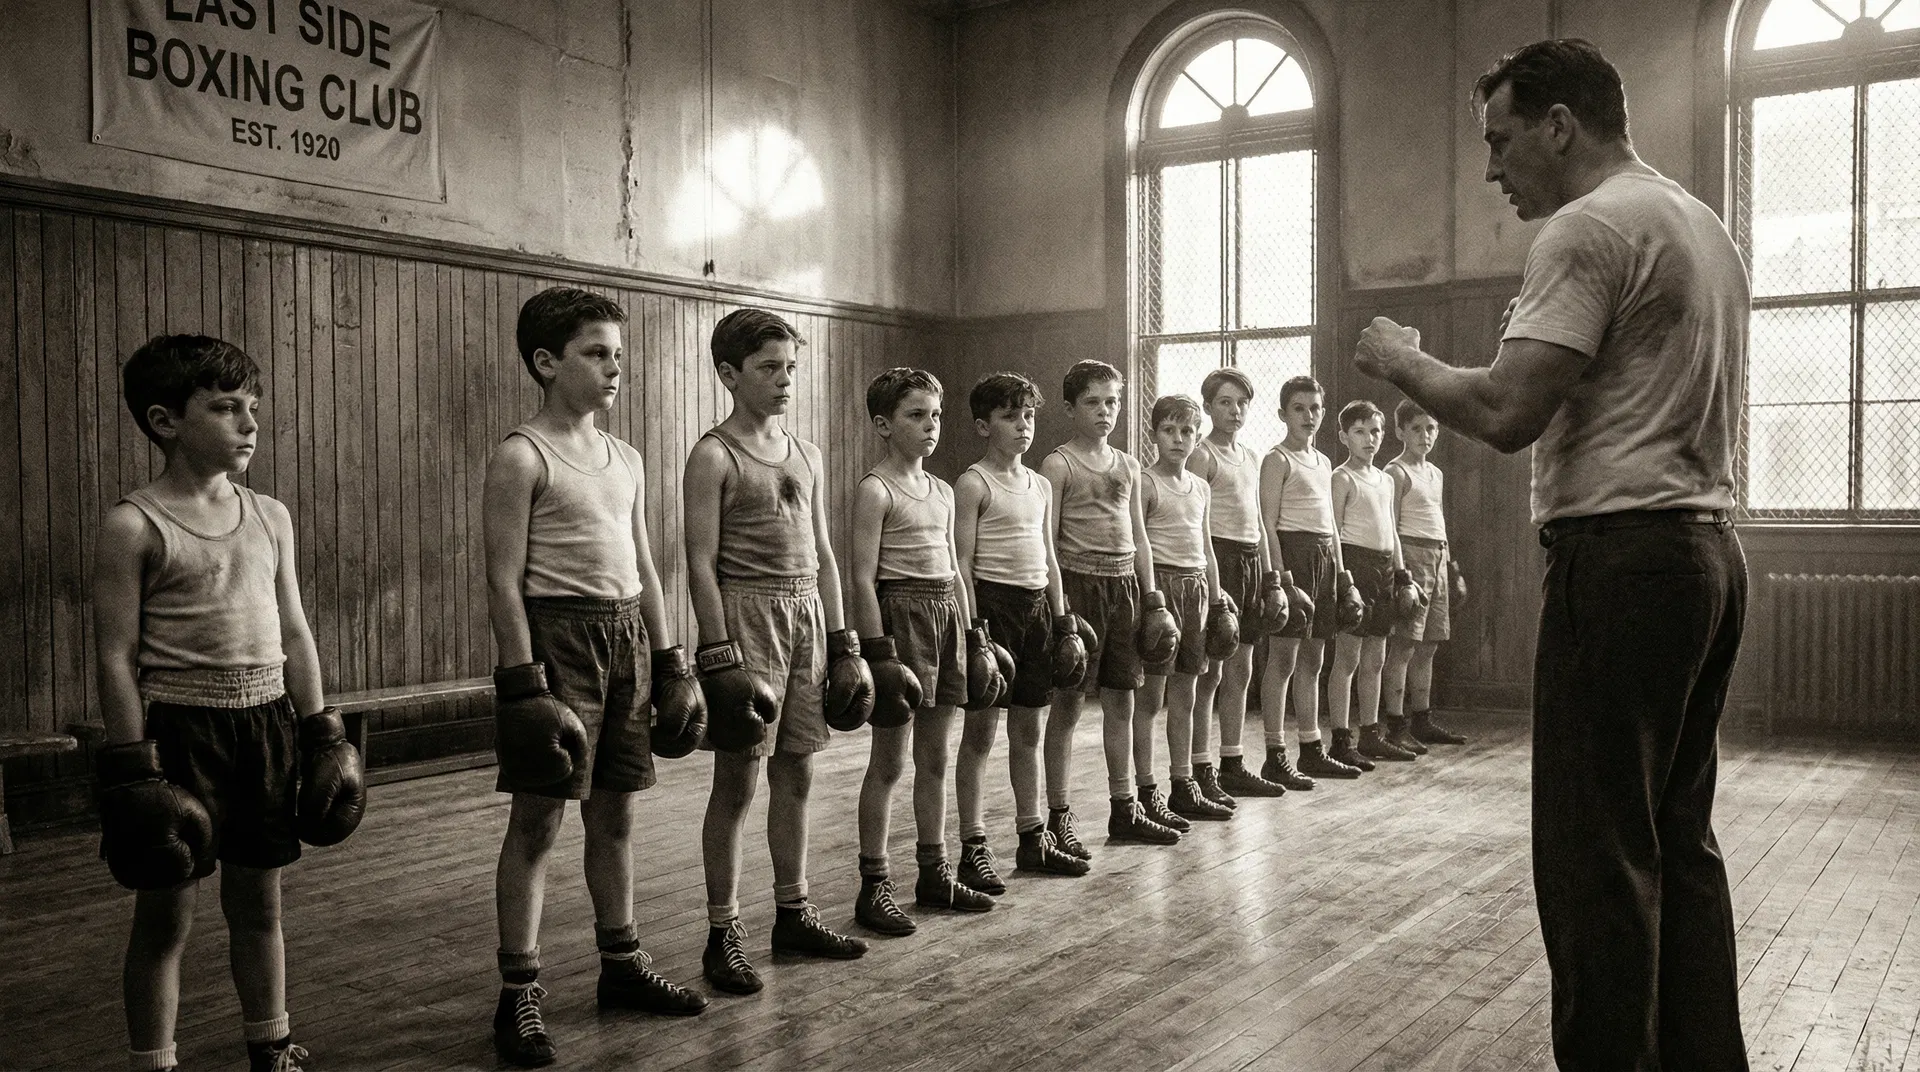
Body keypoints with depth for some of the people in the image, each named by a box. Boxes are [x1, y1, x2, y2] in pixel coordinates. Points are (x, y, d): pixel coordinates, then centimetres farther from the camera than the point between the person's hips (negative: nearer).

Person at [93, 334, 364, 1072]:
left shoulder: (270, 516, 7)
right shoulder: (134, 526, -9)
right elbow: (116, 656, -10)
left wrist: (321, 730, 10)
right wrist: (134, 767, -14)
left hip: (267, 725, 5)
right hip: (179, 729, -5)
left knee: (259, 902, 15)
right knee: (166, 915, 6)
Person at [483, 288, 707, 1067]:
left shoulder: (626, 460, 13)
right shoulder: (521, 457, -8)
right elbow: (505, 581, -12)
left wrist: (671, 663, 14)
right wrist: (526, 687, -18)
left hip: (625, 636, 7)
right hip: (558, 633, -7)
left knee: (615, 811, 14)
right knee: (539, 819, -1)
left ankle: (621, 966, 27)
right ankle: (519, 994, 9)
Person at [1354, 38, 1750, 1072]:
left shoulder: (1590, 226, -9)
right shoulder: (1705, 227, 21)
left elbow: (1506, 414, -18)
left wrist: (1401, 361, -2)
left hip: (1622, 551, -10)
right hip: (1710, 549, 10)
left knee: (1596, 853, -5)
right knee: (1679, 840, 15)